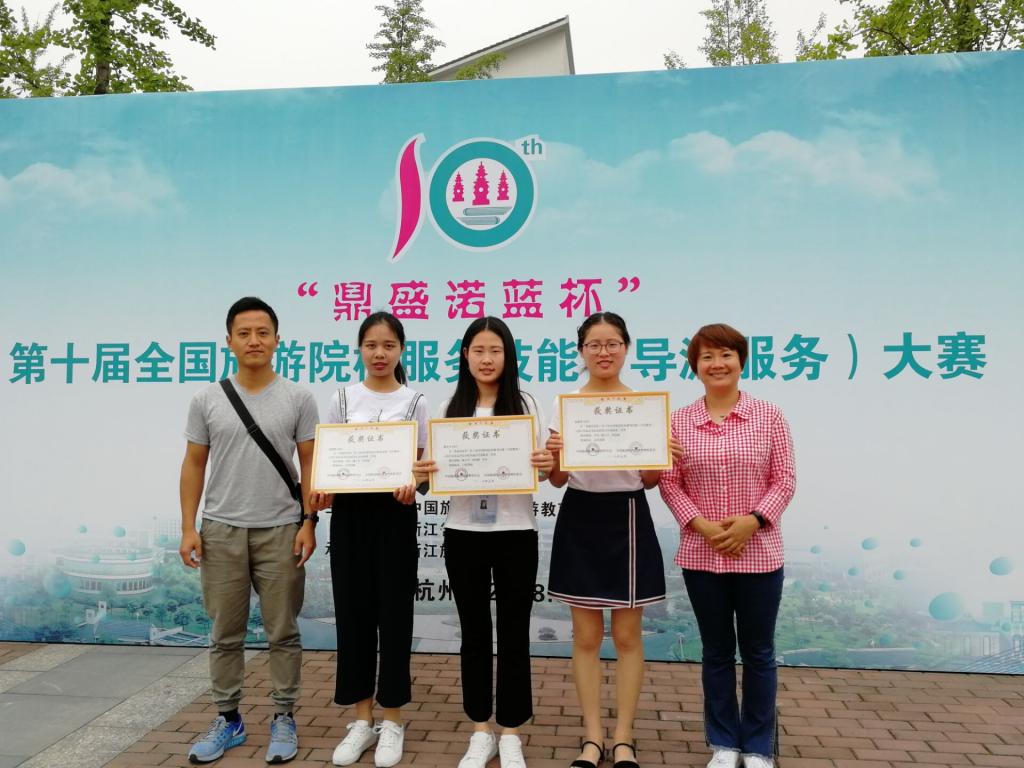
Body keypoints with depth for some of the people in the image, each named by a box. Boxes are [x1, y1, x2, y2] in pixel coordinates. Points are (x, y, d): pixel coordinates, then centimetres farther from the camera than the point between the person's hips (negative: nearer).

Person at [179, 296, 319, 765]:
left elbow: (309, 463, -1)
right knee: (225, 634, 13)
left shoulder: (298, 399, -2)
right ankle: (228, 719, 28)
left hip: (280, 532, -1)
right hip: (221, 532, 2)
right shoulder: (207, 400, 2)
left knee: (282, 632, 8)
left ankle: (284, 719, 22)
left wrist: (309, 522, -7)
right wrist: (188, 527, 0)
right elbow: (194, 465, 5)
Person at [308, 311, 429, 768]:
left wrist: (412, 485, -22)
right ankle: (362, 719, 23)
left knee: (393, 614, 3)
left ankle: (392, 721, 19)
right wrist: (320, 493, -13)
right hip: (350, 513, 2)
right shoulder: (343, 399, 6)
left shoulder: (414, 402, 2)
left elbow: (419, 464, 1)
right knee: (353, 612, 7)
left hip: (394, 513, -2)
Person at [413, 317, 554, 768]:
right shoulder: (452, 407, 5)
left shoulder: (524, 404, 0)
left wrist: (547, 465, -22)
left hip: (514, 532, -2)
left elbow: (538, 468, 0)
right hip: (463, 532, 2)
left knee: (514, 632, 6)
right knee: (474, 632, 11)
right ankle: (481, 732, 26)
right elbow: (439, 469, 8)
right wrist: (424, 474, -13)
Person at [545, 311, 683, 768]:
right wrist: (554, 455, -18)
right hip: (580, 520, 1)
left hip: (627, 519, 0)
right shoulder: (563, 405, 2)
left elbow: (649, 480, 5)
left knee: (627, 635, 7)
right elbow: (557, 480, 3)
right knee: (586, 636, 8)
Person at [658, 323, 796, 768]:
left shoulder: (769, 416, -1)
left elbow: (784, 480, -2)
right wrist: (701, 524, -13)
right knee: (717, 651, 13)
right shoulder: (679, 421, 1)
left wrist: (751, 521, -15)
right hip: (701, 555, 1)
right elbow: (669, 483, -1)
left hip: (758, 553, -1)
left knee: (758, 652, 11)